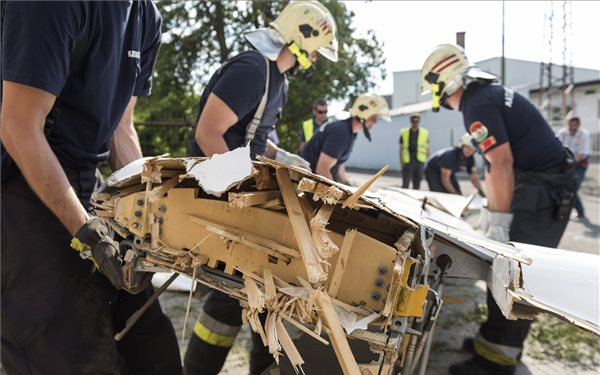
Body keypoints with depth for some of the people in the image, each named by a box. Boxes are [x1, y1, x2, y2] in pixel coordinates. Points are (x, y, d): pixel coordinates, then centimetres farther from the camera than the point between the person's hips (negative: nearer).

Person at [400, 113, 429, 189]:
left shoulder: (425, 133, 7)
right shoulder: (404, 132, 5)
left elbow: (427, 148, 10)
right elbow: (401, 148, 7)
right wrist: (401, 161, 0)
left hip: (419, 161, 2)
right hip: (407, 161, -2)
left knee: (417, 184, 8)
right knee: (405, 183, -5)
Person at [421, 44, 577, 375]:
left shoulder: (478, 105, -16)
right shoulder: (490, 93, 14)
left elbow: (502, 164, -23)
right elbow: (496, 163, 19)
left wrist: (499, 224, -20)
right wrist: (492, 209, 23)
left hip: (542, 190, -10)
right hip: (550, 184, 10)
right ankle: (503, 342, 27)